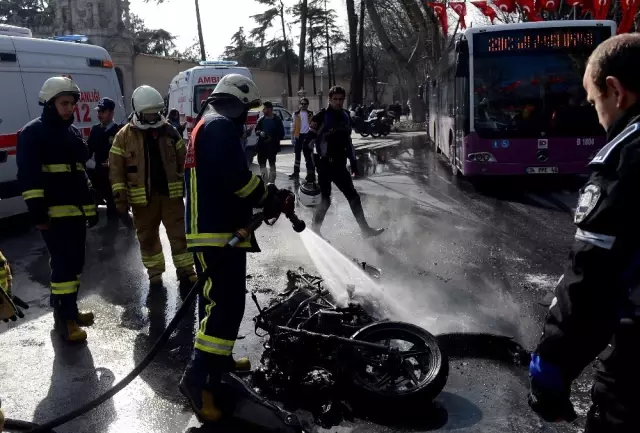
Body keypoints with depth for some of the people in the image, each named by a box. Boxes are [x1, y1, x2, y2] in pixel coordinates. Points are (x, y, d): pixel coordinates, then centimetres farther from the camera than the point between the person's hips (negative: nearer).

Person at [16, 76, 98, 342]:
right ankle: (64, 319, -1)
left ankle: (67, 310, 26)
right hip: (54, 213, -8)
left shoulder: (72, 132, 17)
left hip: (76, 211, 8)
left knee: (75, 262, 13)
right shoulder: (33, 133, -7)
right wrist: (37, 211, -20)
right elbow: (28, 175, -13)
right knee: (64, 264, -9)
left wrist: (91, 206, 18)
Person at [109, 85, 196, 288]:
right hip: (142, 197, -1)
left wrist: (188, 186, 7)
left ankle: (185, 271, 12)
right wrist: (120, 197, -7)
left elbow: (183, 160, 9)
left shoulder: (169, 131, 3)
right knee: (147, 237, 11)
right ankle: (155, 272, 26)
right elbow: (116, 169, -4)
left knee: (180, 234, 2)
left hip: (171, 193, 1)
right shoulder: (125, 136, -4)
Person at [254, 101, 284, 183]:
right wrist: (260, 133, -11)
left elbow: (281, 134, -5)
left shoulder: (277, 120, -4)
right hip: (262, 145, 4)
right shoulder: (261, 119, 6)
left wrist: (273, 139, -17)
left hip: (272, 146, -4)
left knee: (272, 165, 8)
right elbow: (256, 130, 12)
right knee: (262, 165, 9)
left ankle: (271, 182, 12)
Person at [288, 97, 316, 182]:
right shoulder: (296, 114, 5)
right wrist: (293, 137, -2)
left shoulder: (311, 114, 4)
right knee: (297, 154, 7)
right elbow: (294, 126, 4)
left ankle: (310, 173, 4)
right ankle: (296, 172, 13)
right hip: (299, 135, 1)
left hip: (308, 135, -1)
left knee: (308, 155, 2)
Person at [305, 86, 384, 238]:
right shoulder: (321, 117, -10)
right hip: (325, 165, -6)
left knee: (353, 197, 8)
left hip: (339, 165, 7)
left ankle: (365, 229, 17)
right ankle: (315, 231, 13)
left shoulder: (345, 117, 11)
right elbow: (308, 141, -11)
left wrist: (353, 161, 16)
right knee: (325, 199, -4)